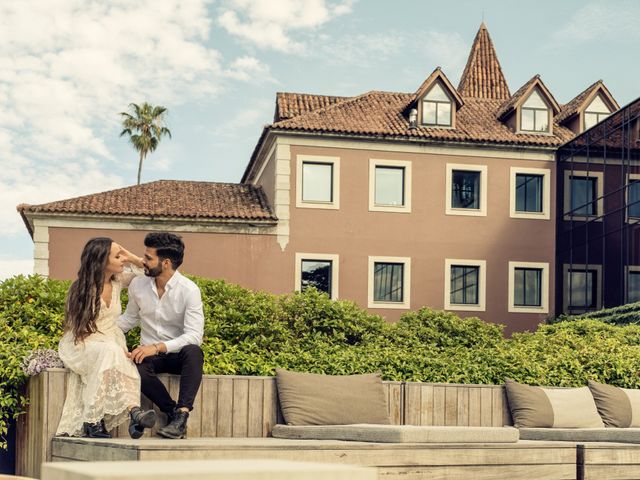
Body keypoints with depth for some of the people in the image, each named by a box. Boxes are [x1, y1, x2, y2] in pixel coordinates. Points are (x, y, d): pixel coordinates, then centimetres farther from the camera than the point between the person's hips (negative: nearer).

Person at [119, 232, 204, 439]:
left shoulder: (189, 290, -14)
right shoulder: (138, 285, 2)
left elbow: (194, 336, -22)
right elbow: (129, 318, 20)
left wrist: (158, 347, -34)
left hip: (179, 354, -3)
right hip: (149, 354, 3)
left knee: (193, 352, -40)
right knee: (135, 368, -34)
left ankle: (182, 415, -40)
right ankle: (174, 412, -22)